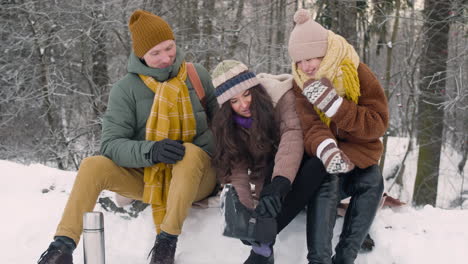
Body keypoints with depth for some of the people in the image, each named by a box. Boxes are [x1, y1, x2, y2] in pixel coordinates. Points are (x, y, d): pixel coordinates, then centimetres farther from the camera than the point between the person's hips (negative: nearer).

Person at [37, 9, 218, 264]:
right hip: (148, 176, 0)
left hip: (195, 176, 0)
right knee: (92, 165, -24)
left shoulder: (197, 75, -2)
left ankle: (168, 239, -29)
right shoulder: (126, 88, -7)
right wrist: (150, 151, -33)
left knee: (191, 152, -35)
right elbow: (111, 144, -15)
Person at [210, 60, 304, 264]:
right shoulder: (228, 122, -13)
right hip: (268, 171, 3)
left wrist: (278, 185, -56)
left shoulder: (283, 96, -26)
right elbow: (236, 169, -21)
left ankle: (263, 246, -35)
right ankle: (263, 246, -27)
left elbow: (293, 136, -41)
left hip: (300, 162, -3)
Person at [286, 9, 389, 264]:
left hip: (359, 156, 0)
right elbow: (311, 126, -18)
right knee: (326, 179, -33)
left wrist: (334, 104, -28)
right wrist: (326, 149, -42)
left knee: (373, 183, -30)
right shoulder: (302, 84, -4)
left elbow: (378, 124, -16)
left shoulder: (359, 74, -9)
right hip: (324, 157, 0)